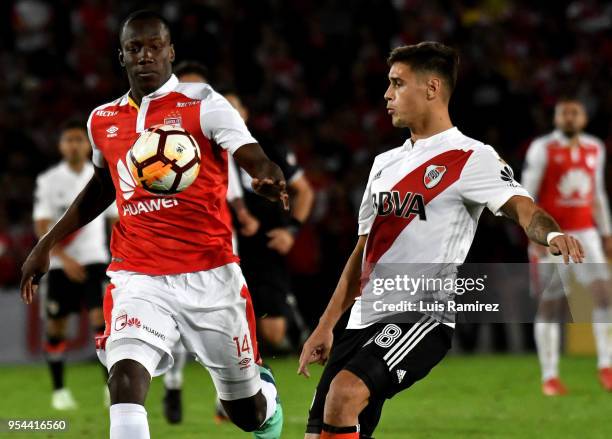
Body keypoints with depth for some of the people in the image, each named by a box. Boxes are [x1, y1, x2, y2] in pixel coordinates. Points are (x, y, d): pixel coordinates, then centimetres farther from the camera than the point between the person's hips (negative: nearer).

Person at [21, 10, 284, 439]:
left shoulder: (202, 104, -5)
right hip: (139, 279, 2)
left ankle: (264, 392, 50)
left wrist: (271, 180, -42)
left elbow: (256, 159, -18)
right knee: (125, 379, -25)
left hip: (210, 276, -2)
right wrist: (46, 244, 28)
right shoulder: (103, 121, 10)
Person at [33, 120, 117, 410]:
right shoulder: (48, 181, -3)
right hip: (59, 263, 0)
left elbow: (117, 220, 12)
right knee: (56, 325, 4)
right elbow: (41, 227, -8)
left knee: (101, 318, -16)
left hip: (94, 259, 0)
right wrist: (65, 258, -19)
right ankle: (59, 390, 18)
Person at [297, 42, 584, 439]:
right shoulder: (386, 163, 19)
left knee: (345, 391, -32)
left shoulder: (471, 158, -4)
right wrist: (326, 327, 19)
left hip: (423, 316, -8)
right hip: (366, 319, 8)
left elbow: (522, 208, -19)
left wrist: (552, 233, -42)